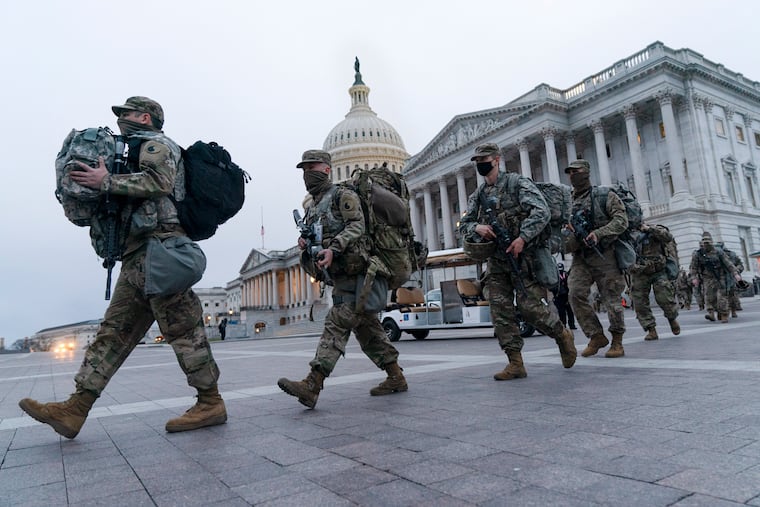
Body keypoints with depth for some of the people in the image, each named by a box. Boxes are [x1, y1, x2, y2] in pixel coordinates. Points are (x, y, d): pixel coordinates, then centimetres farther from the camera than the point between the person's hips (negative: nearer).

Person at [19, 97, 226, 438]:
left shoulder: (154, 143, 4)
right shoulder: (136, 152, 32)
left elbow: (160, 181, -17)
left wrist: (106, 182, -13)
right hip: (138, 256, 10)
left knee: (181, 327, -10)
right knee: (114, 331, 6)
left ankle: (211, 403, -3)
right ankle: (74, 409, 9)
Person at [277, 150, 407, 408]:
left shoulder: (343, 195, -1)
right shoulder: (312, 208, 23)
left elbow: (356, 226, -15)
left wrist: (333, 248, -27)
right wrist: (304, 242, 3)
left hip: (354, 272, -9)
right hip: (339, 277, 9)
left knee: (337, 323, -16)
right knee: (367, 327, 10)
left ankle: (312, 385, -21)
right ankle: (396, 377, 19)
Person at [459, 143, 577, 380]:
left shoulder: (517, 183, -2)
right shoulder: (477, 195, 15)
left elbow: (541, 211, -13)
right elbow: (463, 225, 15)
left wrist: (522, 238, -22)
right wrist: (477, 228, -8)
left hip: (522, 256, -6)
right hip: (496, 261, 6)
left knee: (529, 305, -8)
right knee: (500, 310, 0)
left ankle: (563, 335, 20)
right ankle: (515, 363, 7)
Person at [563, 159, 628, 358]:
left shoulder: (605, 195, 3)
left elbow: (621, 221, -8)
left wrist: (598, 233, -22)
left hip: (604, 255, -3)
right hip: (581, 258, 4)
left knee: (611, 300, -1)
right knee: (576, 294, -14)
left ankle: (617, 342, 16)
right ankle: (597, 337, 1)